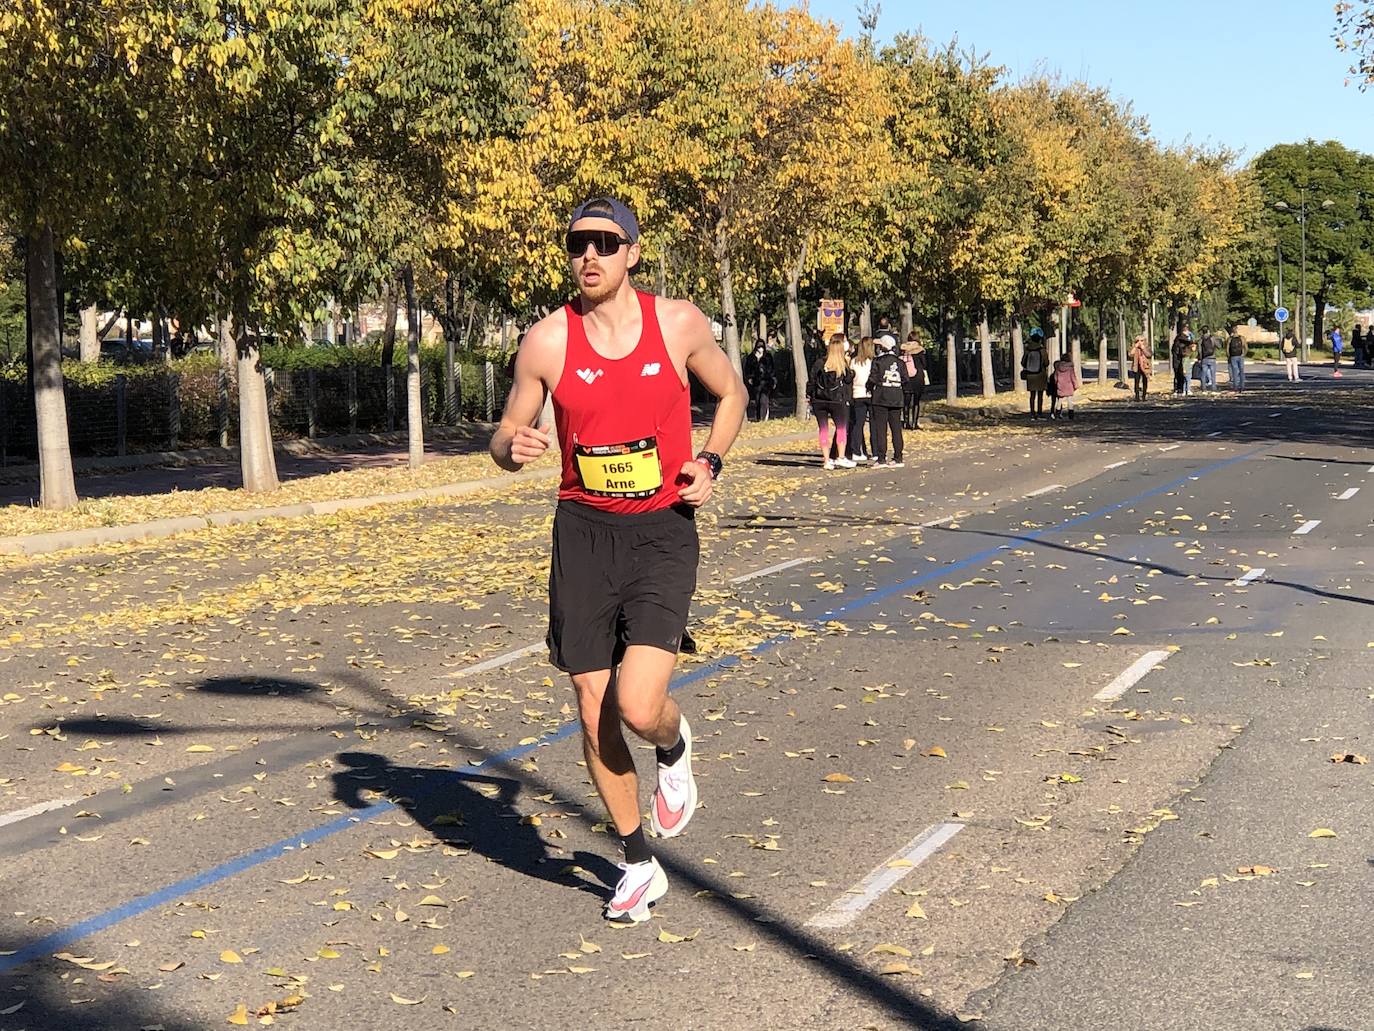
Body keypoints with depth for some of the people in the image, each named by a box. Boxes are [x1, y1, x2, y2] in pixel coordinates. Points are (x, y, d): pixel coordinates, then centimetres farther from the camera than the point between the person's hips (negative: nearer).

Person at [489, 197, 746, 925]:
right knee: (594, 715, 5)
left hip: (662, 532, -2)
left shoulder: (679, 324, -4)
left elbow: (730, 392, 14)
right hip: (584, 532, 2)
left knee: (639, 706, -18)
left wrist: (710, 462, -3)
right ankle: (637, 864, 26)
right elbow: (505, 435, 6)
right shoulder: (547, 341, -4)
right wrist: (513, 448, -19)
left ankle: (675, 746, 21)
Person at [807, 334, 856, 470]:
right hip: (838, 401, -2)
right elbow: (849, 379, 4)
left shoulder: (819, 363, -4)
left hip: (819, 401, 2)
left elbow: (811, 380, -1)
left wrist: (809, 395, 10)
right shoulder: (843, 366, -8)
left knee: (823, 430, 7)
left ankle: (827, 460, 5)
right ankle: (841, 457, 2)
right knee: (841, 429, 10)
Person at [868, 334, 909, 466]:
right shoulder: (900, 362, 6)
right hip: (896, 399, 4)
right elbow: (905, 380, 6)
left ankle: (881, 459, -3)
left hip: (880, 399, -4)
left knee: (881, 428, 0)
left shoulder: (878, 361, -6)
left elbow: (872, 379, -8)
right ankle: (898, 458, 7)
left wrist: (870, 390, 9)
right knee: (896, 428, 8)